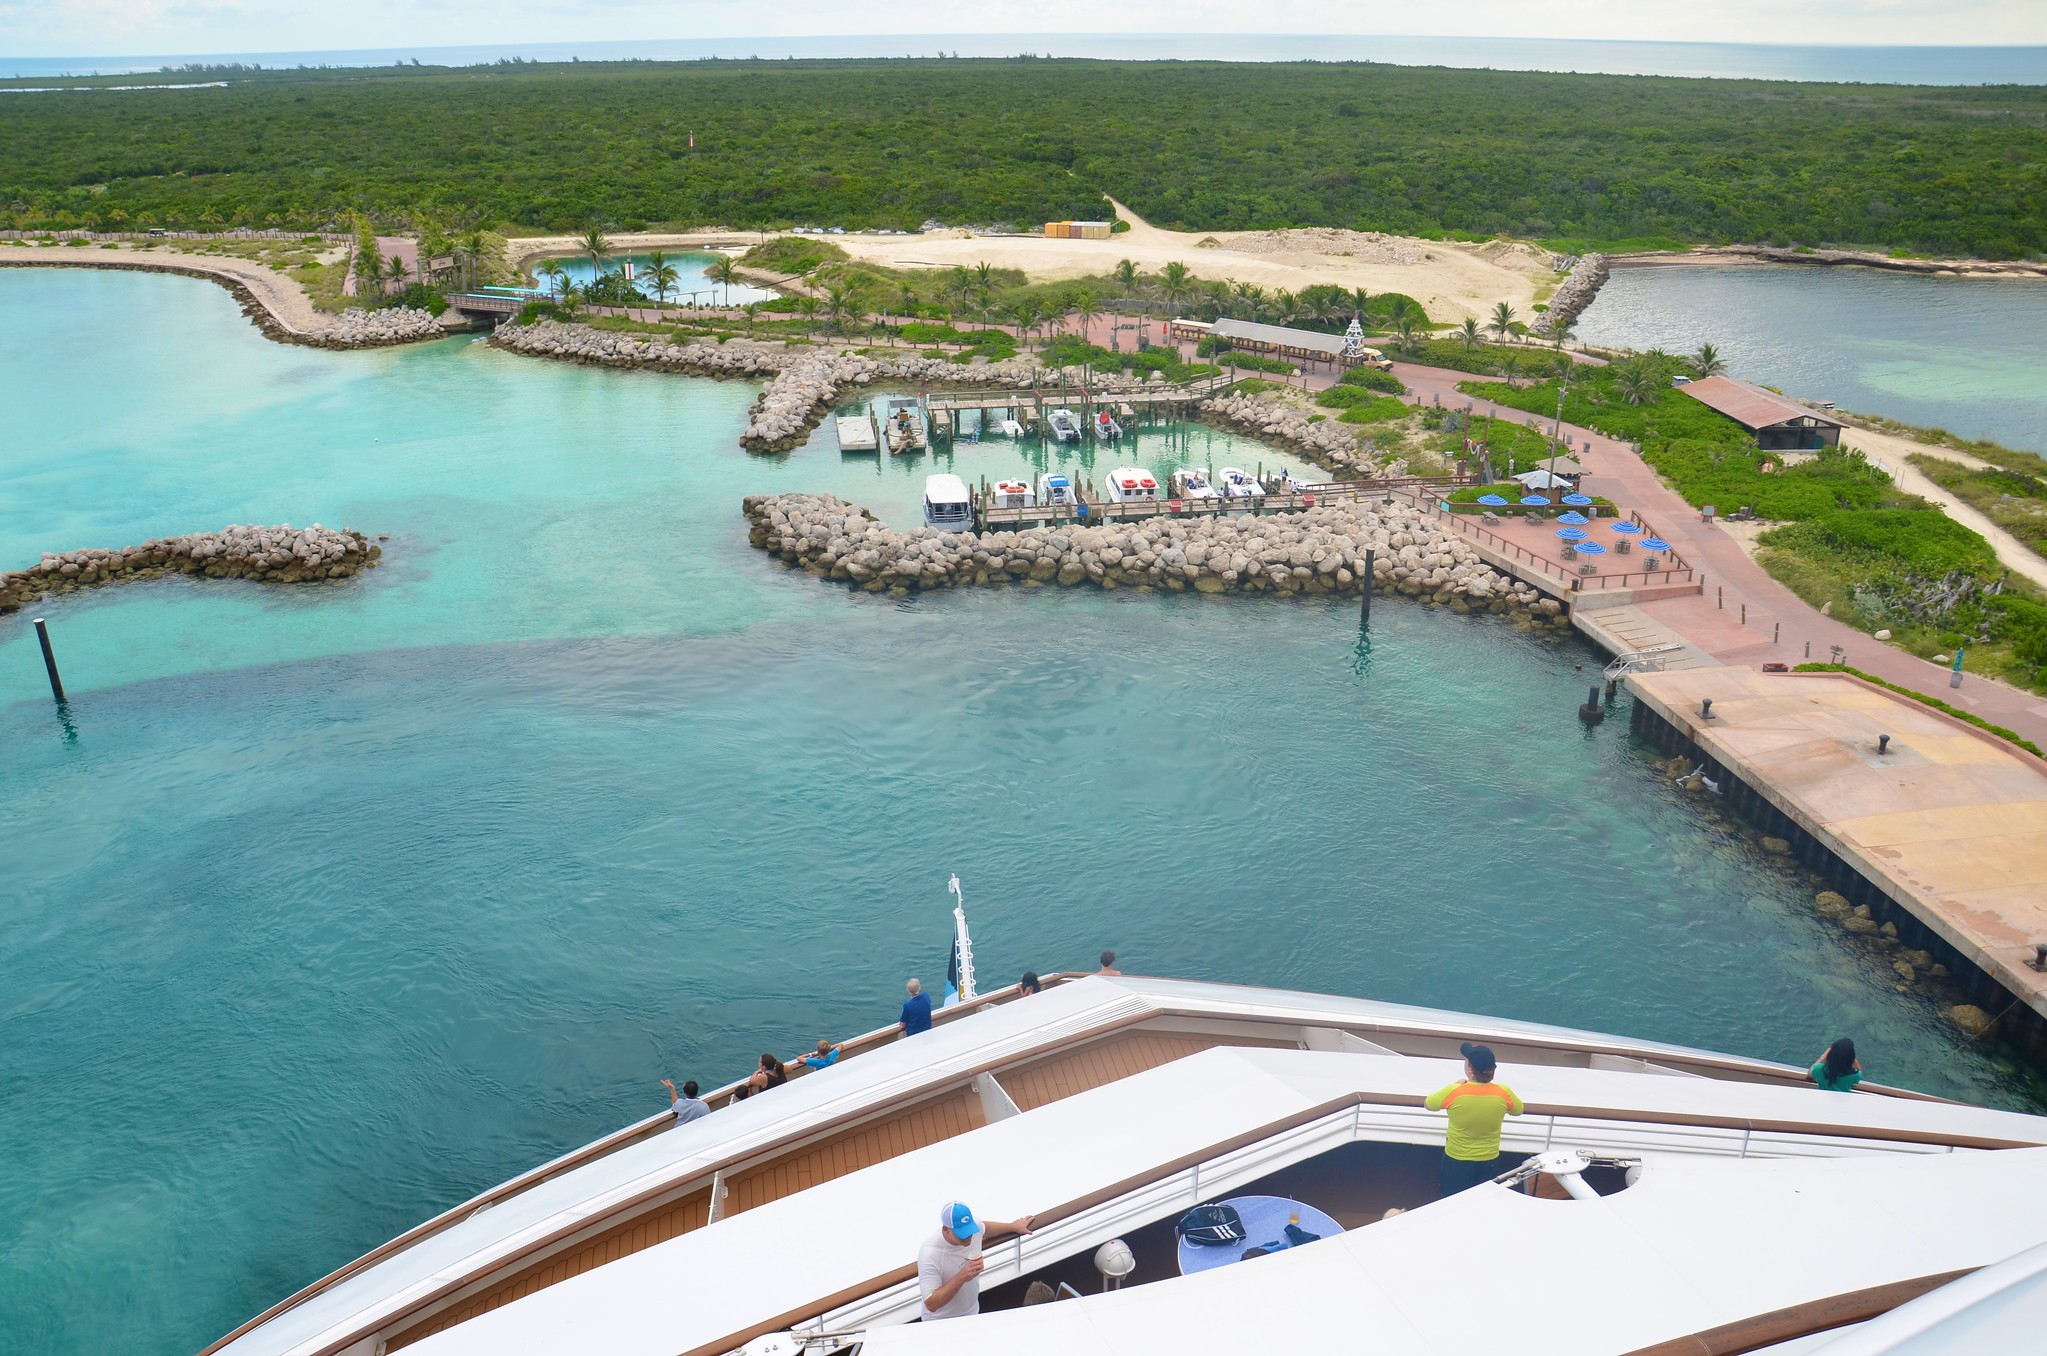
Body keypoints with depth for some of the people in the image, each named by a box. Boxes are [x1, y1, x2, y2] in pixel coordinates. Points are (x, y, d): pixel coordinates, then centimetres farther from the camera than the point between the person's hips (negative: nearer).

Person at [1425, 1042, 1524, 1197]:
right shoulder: (1503, 1092, -18)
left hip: (1456, 1161, -2)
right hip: (1489, 1162, 2)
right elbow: (1518, 1111, 6)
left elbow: (1428, 1104, -4)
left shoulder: (1453, 1092, -25)